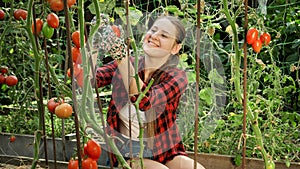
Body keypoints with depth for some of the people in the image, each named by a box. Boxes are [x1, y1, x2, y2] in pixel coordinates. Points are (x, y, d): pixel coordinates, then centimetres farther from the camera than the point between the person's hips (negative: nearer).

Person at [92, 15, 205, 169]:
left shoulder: (177, 77, -5)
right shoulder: (124, 64, 1)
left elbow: (145, 101, -26)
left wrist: (121, 57, -34)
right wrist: (93, 47, -30)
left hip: (165, 153, 1)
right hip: (128, 153, 0)